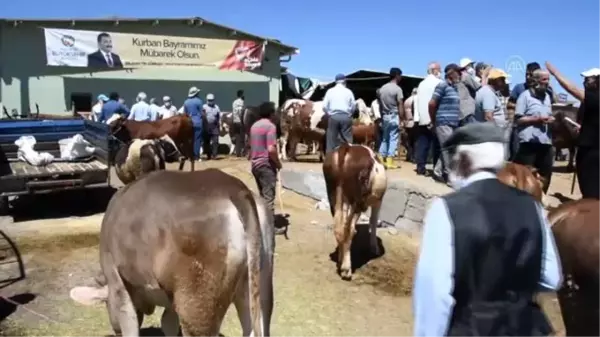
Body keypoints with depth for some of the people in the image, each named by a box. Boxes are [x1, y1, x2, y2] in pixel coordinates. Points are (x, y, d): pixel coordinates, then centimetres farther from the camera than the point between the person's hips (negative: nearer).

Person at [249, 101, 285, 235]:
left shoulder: (254, 125, 11)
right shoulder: (270, 126, -14)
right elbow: (271, 149, -23)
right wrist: (278, 163, -11)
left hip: (255, 164, 8)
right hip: (266, 165, -8)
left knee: (262, 195, 18)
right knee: (269, 196, -2)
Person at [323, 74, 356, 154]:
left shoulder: (330, 91, 3)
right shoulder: (348, 91, 4)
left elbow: (324, 106, 0)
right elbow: (354, 105, 5)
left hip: (333, 117, 0)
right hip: (346, 117, 0)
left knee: (331, 139, 5)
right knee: (347, 139, 6)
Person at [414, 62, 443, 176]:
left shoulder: (421, 84, 17)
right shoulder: (439, 83, -4)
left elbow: (416, 101, 14)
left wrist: (417, 117, 12)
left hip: (422, 118, 6)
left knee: (422, 143, 5)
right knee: (437, 144, -1)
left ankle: (420, 167, 4)